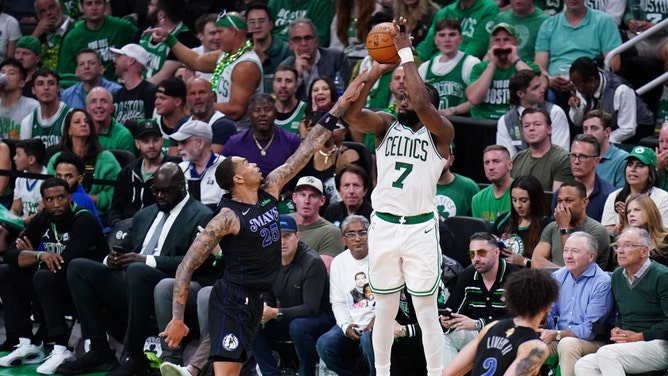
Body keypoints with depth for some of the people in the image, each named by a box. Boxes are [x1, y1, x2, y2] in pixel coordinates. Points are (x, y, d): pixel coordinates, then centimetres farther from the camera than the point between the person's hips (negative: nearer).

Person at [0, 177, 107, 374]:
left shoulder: (84, 221, -17)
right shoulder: (42, 221, 4)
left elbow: (65, 265, -27)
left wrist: (31, 255, -8)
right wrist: (40, 255, -24)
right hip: (59, 291, 8)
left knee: (43, 277, -31)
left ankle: (61, 350, -29)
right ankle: (28, 344, -7)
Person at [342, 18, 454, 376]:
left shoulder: (440, 132, -2)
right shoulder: (386, 124, 9)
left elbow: (421, 104, -22)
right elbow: (351, 114, -9)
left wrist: (406, 52, -19)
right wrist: (373, 73, -14)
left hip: (420, 227, -3)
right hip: (384, 225, 4)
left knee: (426, 310, -1)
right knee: (384, 307, 12)